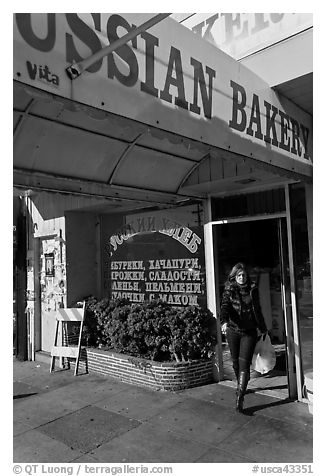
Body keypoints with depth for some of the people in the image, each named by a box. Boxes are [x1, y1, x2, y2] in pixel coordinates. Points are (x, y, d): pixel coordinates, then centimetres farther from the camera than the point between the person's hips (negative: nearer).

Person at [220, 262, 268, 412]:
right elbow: (225, 306, -19)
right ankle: (241, 385, 38)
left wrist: (263, 328, 24)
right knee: (235, 362, 13)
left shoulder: (253, 289, 5)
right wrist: (224, 321, -38)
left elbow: (257, 310, 16)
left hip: (250, 331, 0)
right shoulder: (229, 290, -2)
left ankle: (239, 396, -9)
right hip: (233, 331, 0)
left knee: (244, 363, -9)